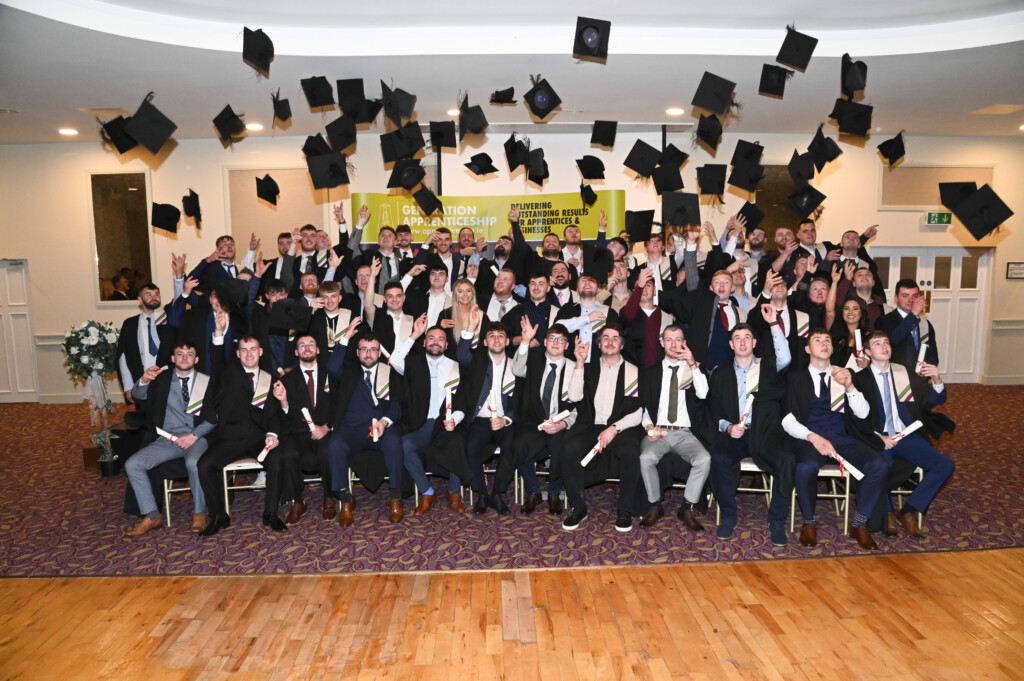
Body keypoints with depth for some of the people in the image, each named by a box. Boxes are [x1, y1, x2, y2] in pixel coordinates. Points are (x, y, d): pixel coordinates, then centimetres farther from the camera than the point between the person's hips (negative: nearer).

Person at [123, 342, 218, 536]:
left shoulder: (207, 382, 7)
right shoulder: (162, 379, 13)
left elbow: (213, 418, 2)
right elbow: (138, 396, -4)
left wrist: (194, 435, -13)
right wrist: (143, 381, -27)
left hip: (196, 438, -3)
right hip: (166, 440, 4)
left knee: (194, 463, -35)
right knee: (132, 464, -17)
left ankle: (199, 512, -15)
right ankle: (152, 516, -6)